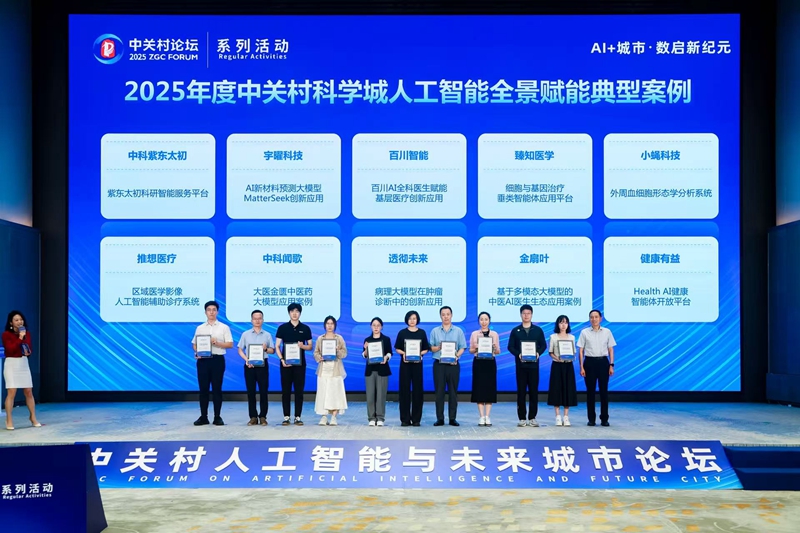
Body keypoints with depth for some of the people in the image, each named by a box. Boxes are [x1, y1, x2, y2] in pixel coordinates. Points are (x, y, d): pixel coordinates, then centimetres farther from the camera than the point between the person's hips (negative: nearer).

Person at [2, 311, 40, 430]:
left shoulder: (27, 333, 8)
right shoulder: (6, 334, -7)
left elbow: (30, 349, 10)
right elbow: (10, 349, -18)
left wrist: (28, 352, -12)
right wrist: (20, 338, -20)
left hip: (24, 363, 5)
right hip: (11, 364, -5)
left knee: (29, 392, 8)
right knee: (11, 392, -9)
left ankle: (33, 418, 20)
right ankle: (9, 420, 0)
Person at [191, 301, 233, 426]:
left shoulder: (224, 327, 4)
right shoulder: (200, 328, 11)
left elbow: (230, 344, -1)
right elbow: (194, 344, 11)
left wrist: (217, 343, -14)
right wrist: (196, 352, -10)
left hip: (217, 360, -2)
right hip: (203, 360, 2)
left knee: (217, 389, 1)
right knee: (203, 389, 3)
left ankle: (217, 417, 7)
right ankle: (203, 417, 10)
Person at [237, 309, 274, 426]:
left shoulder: (267, 335, 7)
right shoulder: (245, 334, 6)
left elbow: (272, 350, 7)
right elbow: (240, 350, 5)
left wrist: (266, 349, -14)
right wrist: (246, 359, -10)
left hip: (263, 364, 0)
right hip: (249, 365, 0)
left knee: (263, 391, -2)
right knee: (251, 391, 1)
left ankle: (262, 416, 6)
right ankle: (253, 417, 7)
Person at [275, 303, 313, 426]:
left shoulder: (305, 329, 7)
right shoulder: (282, 328, 4)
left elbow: (310, 346, 9)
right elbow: (277, 346, 3)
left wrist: (303, 346, -13)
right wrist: (282, 359, -11)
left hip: (300, 363, 1)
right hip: (286, 363, 0)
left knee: (299, 390, 1)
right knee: (286, 390, 1)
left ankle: (298, 417, 6)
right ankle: (286, 417, 6)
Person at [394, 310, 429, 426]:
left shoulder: (422, 333, 7)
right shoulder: (402, 333, 5)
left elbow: (426, 349, 8)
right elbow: (397, 348, 6)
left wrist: (420, 353, -11)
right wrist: (403, 353, -13)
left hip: (417, 363, 1)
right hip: (405, 363, 0)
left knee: (417, 389, 1)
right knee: (405, 389, -1)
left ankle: (416, 418, 8)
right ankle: (405, 419, 4)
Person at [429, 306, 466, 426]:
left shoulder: (458, 331, 7)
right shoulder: (435, 331, 8)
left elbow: (462, 347, 3)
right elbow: (431, 348, 6)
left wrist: (457, 355, -15)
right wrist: (438, 348, -15)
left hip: (453, 364, 0)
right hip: (439, 364, 0)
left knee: (453, 391, 1)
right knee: (439, 391, -1)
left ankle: (452, 418, 7)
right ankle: (440, 418, 4)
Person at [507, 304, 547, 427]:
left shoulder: (538, 330, 9)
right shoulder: (515, 331, 7)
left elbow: (543, 345, 7)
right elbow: (510, 347, 3)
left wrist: (538, 353, -13)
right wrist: (518, 354, -15)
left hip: (533, 364, 0)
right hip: (521, 364, 0)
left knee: (534, 391, 1)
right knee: (521, 391, 1)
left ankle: (532, 418, 8)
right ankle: (522, 418, 5)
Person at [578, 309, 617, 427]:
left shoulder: (607, 332, 4)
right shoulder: (584, 332, 1)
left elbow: (611, 350, 7)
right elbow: (581, 351, 2)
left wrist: (611, 365, 0)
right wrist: (581, 367, -4)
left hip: (603, 362, 1)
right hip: (589, 362, 0)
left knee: (604, 390, 2)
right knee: (590, 391, 3)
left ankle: (604, 419, 11)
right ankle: (591, 419, 12)